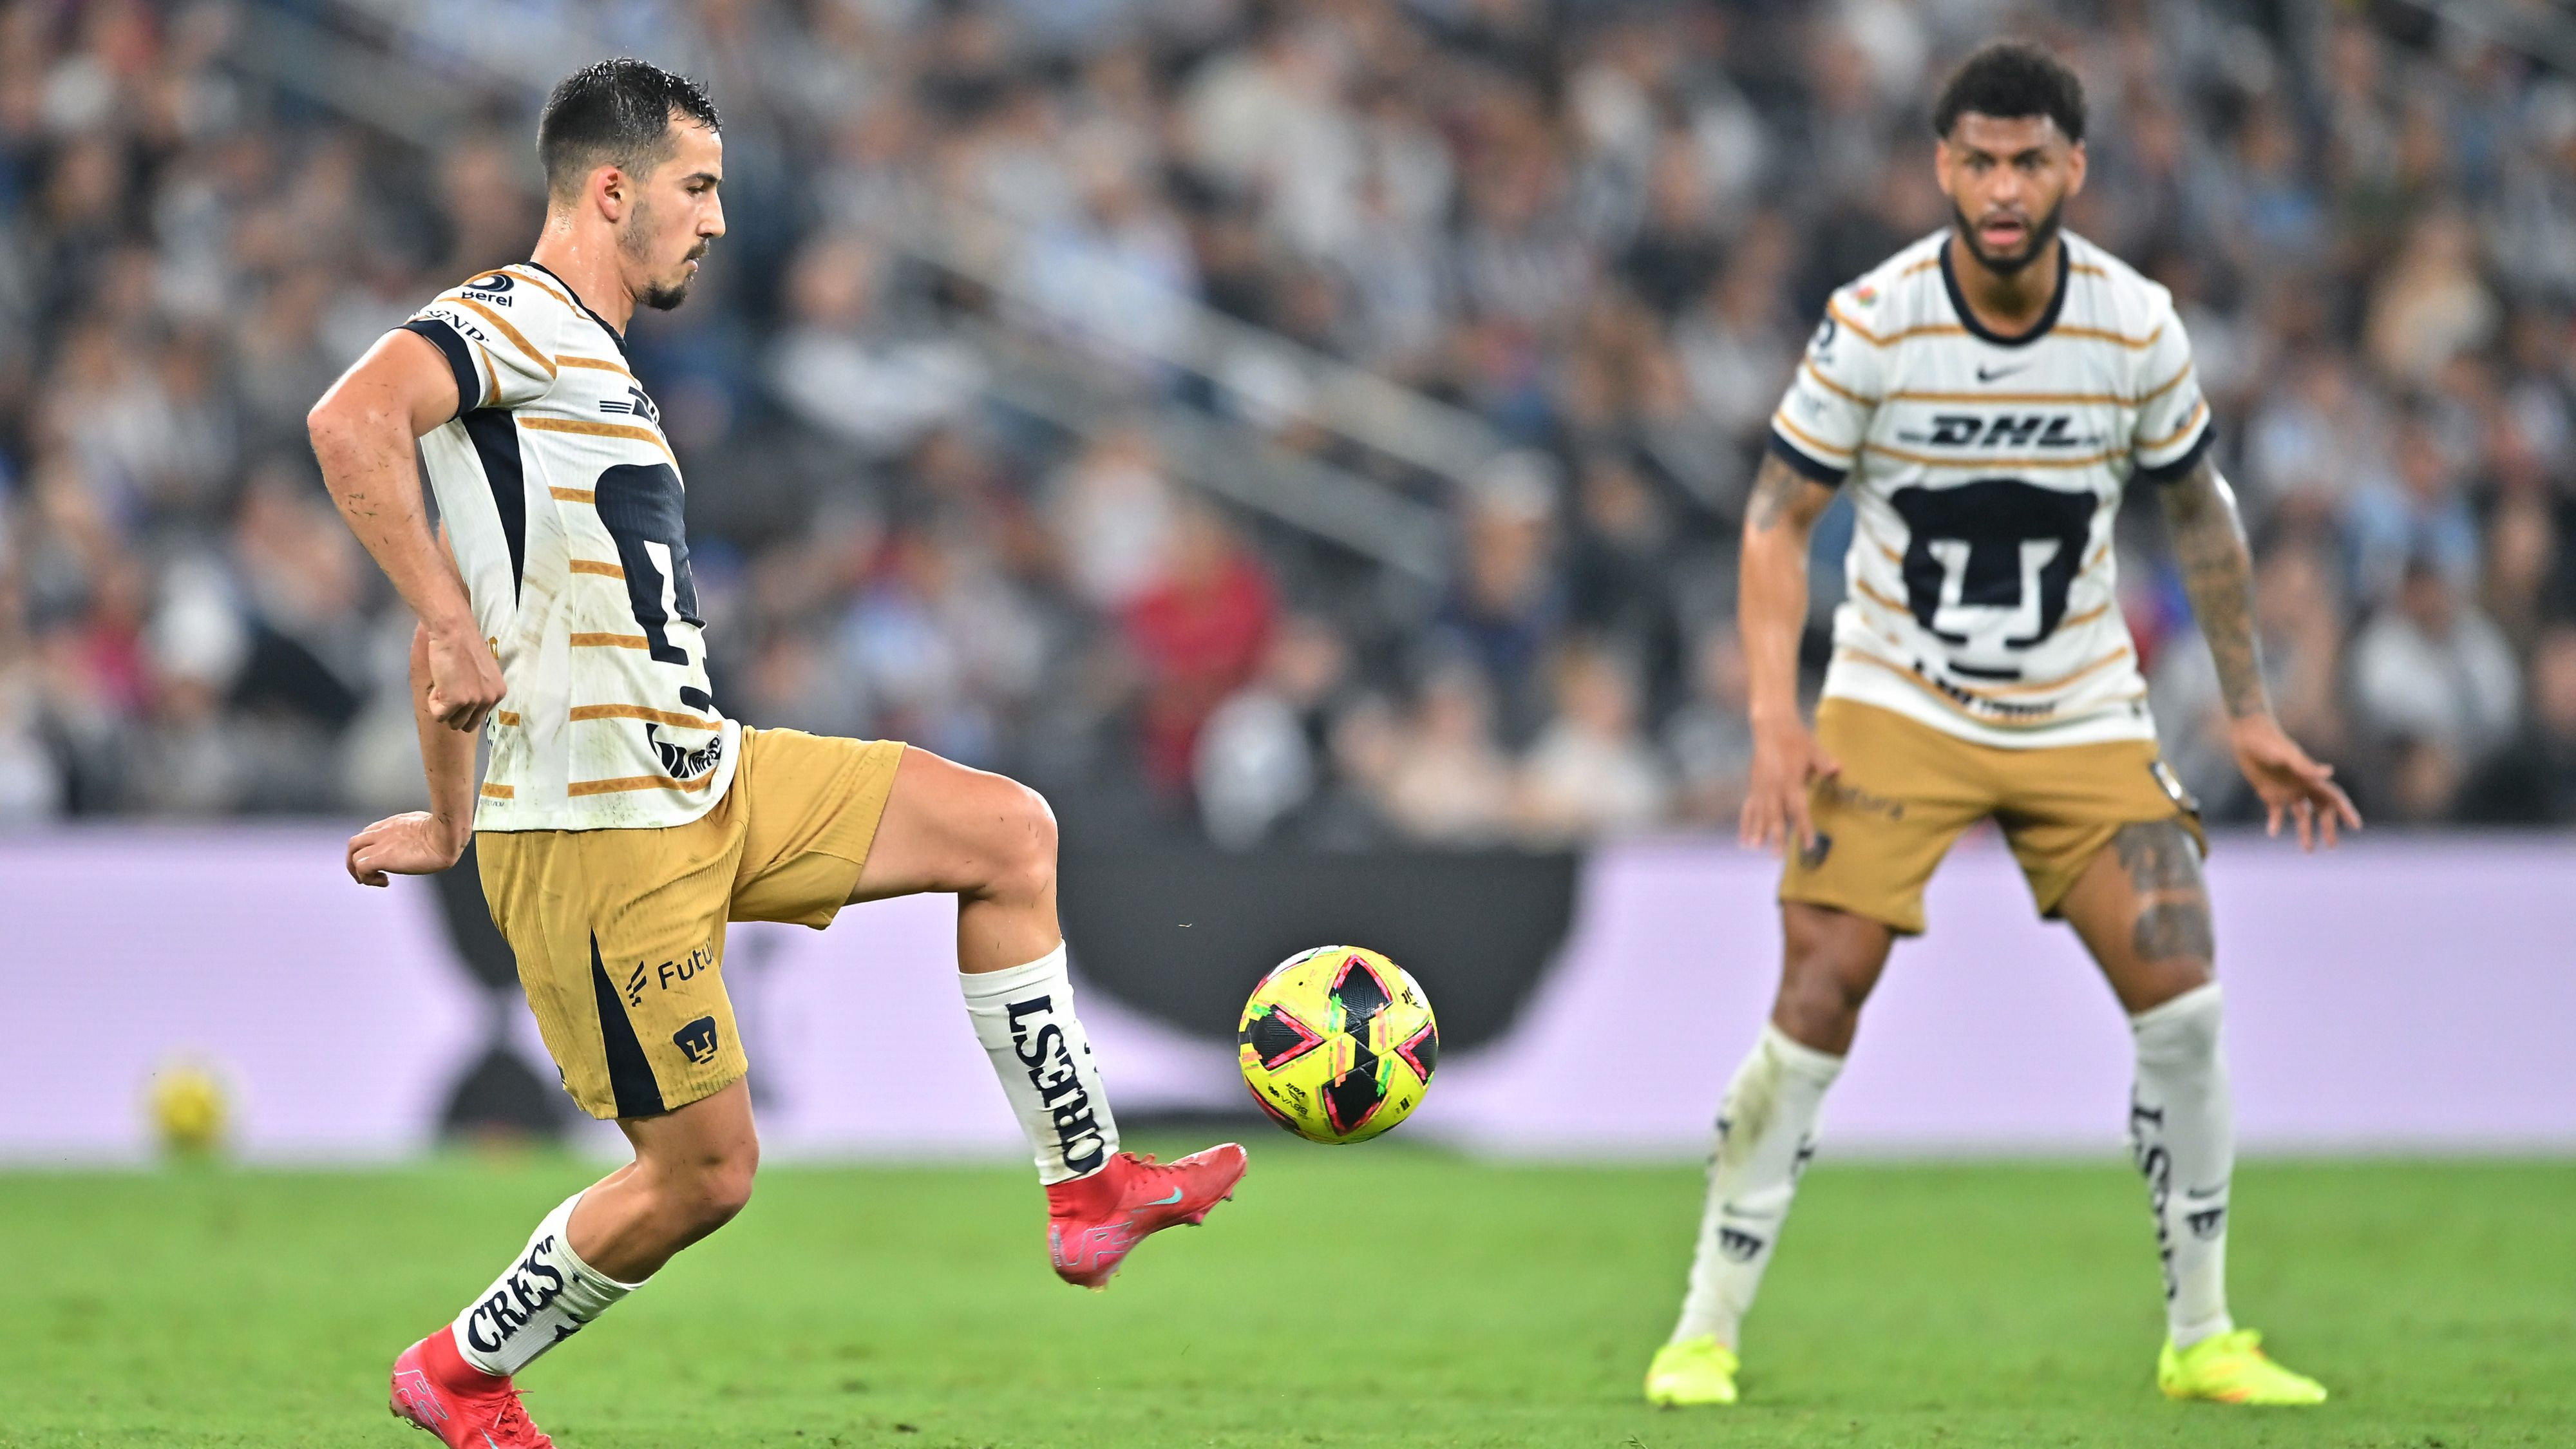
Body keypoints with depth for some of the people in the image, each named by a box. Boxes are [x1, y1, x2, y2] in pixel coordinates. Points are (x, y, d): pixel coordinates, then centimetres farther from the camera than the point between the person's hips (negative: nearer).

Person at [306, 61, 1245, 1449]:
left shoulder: (589, 362, 19)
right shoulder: (512, 321, -12)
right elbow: (351, 418, -33)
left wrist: (448, 821, 25)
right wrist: (455, 628, -32)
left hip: (704, 780, 10)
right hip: (599, 834, -10)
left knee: (1010, 831, 5)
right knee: (699, 1170, -4)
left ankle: (1087, 1188, 10)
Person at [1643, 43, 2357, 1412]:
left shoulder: (2138, 330, -8)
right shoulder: (1872, 324, -14)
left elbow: (2198, 513, 8)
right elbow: (1778, 516, -7)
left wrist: (2250, 715, 7)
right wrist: (1777, 720, -18)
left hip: (2081, 720, 2)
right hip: (1896, 706, -2)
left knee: (2182, 1001, -9)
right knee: (1817, 1003, -14)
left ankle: (2201, 1338, 5)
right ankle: (1706, 1329, -3)